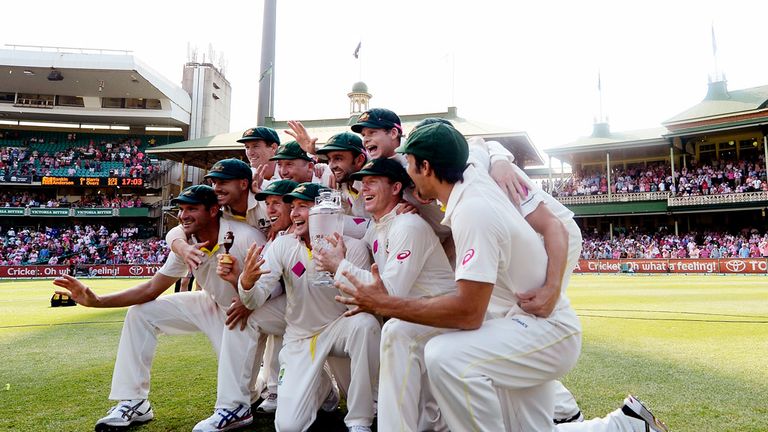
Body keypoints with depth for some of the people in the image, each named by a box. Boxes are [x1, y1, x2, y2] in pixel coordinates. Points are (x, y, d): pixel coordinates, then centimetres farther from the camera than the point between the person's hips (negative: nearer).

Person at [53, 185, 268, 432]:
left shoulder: (245, 238, -28)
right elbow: (151, 289, -5)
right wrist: (97, 301, -15)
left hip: (253, 310, -6)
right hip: (212, 305, 7)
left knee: (237, 317, -42)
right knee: (140, 312, 0)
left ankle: (234, 407, -27)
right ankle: (134, 402, 5)